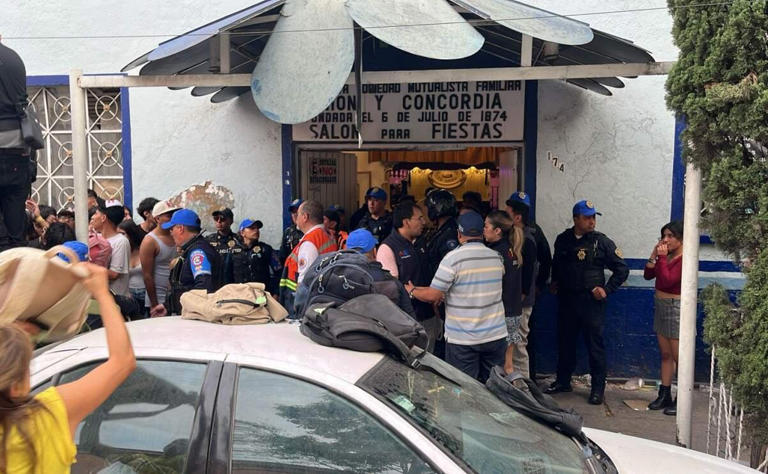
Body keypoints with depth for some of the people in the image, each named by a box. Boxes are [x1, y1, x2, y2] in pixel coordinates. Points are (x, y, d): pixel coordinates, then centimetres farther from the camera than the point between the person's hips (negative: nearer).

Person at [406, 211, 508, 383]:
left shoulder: (453, 258, -14)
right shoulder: (497, 258, 4)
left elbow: (432, 295, -13)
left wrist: (412, 291, 7)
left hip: (462, 339, -5)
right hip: (496, 335, 5)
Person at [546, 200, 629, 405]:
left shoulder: (602, 242, -4)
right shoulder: (562, 240, 7)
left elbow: (622, 269, 2)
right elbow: (556, 263, 25)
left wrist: (607, 290, -5)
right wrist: (555, 282, 12)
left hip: (591, 300, -4)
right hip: (566, 299, 4)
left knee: (595, 344, -1)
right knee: (565, 341, 12)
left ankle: (598, 388, 9)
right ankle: (562, 381, 26)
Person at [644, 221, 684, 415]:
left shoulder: (685, 259, -16)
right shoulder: (666, 256, 9)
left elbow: (667, 281, -22)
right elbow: (648, 275, 7)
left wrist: (662, 257, -19)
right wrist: (654, 255, -2)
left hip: (676, 308, -9)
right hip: (661, 306, 9)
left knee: (679, 357, -1)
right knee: (665, 355, 14)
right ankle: (664, 395, 23)